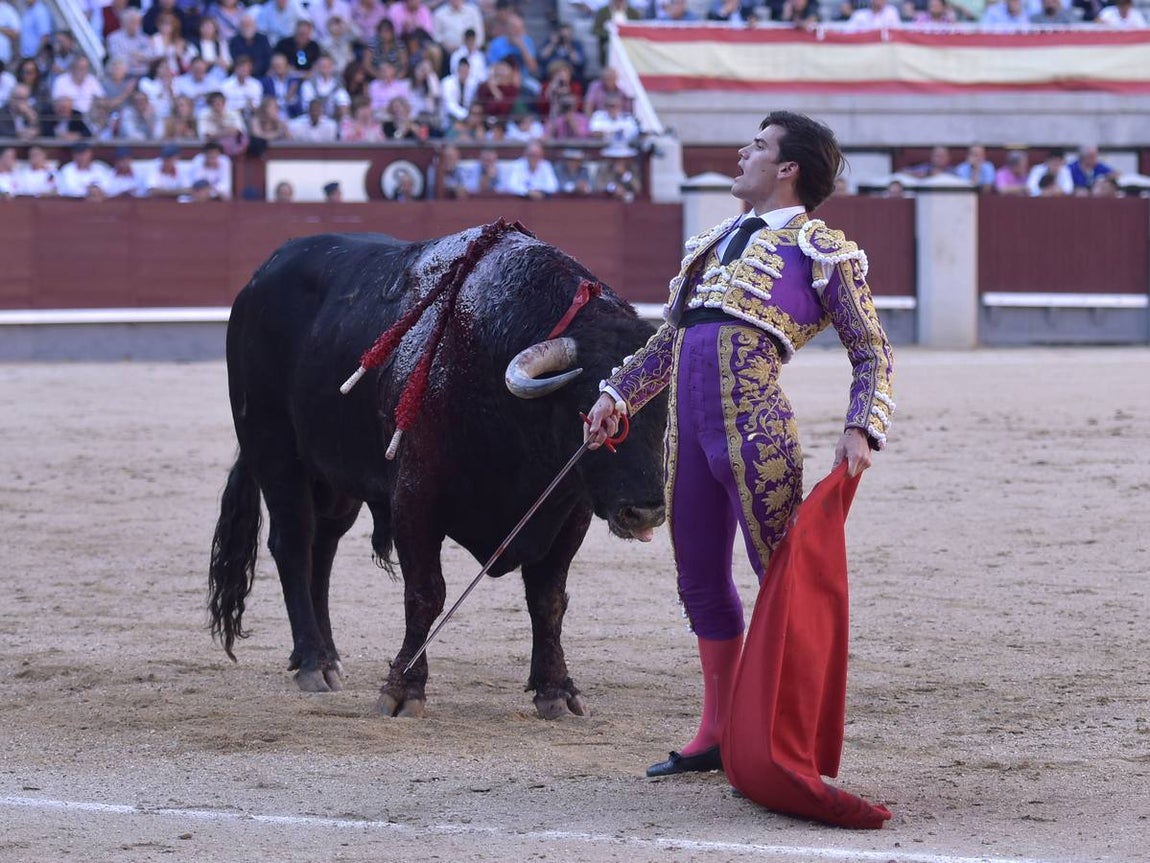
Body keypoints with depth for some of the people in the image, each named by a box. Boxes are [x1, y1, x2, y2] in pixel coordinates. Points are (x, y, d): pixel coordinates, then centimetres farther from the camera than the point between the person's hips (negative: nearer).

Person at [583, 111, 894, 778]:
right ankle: (717, 737, 21)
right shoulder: (718, 242, 24)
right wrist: (617, 396, 23)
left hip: (755, 427, -7)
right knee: (701, 579, 11)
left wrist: (862, 430, -11)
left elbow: (873, 354, 2)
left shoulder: (822, 249, 5)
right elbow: (669, 337, 32)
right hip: (690, 427, 7)